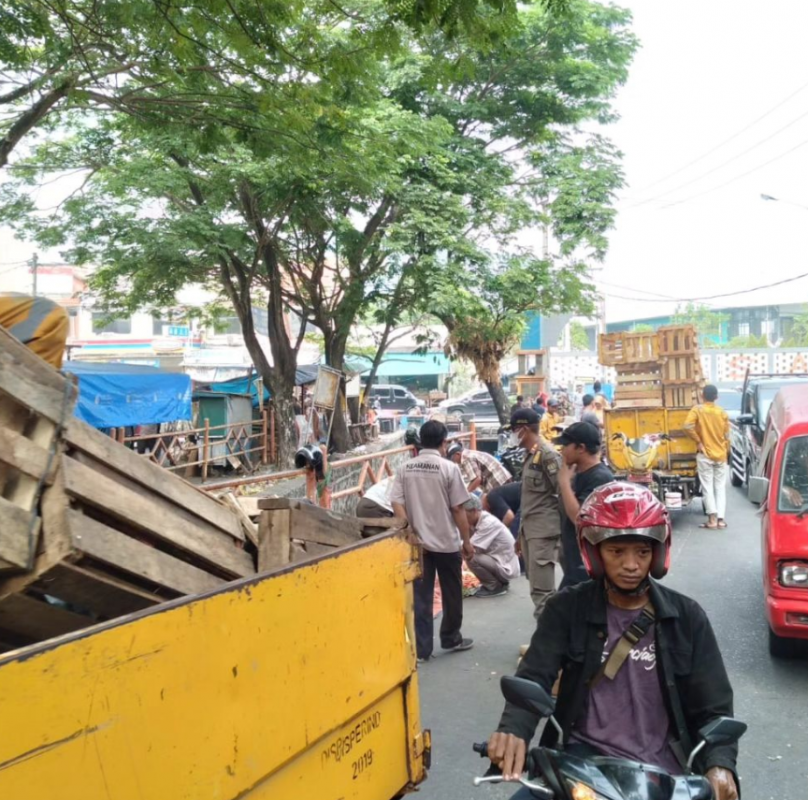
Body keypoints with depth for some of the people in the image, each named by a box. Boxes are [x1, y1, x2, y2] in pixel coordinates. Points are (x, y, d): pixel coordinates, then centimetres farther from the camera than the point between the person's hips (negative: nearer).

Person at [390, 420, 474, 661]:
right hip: (447, 542, -3)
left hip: (417, 543, 3)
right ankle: (451, 638, 31)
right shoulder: (449, 468, -10)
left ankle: (421, 649, 6)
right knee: (451, 594, 16)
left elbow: (396, 504, -6)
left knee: (420, 596, 6)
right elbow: (458, 509, -9)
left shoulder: (405, 469, 0)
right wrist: (467, 541, -1)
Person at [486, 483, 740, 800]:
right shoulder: (568, 609, 0)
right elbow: (533, 677, -12)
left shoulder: (686, 617, 2)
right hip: (585, 757, -1)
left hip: (661, 768, 1)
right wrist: (513, 729, -34)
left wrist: (720, 764, -20)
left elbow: (713, 708, 2)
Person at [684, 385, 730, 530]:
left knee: (707, 487, 0)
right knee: (720, 487, 8)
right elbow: (726, 435, 6)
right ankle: (720, 519, 4)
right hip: (720, 455, 3)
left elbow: (688, 426, -21)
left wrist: (698, 441, -10)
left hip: (705, 454, -3)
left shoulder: (697, 410, -5)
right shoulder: (722, 412, 4)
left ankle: (712, 519, -5)